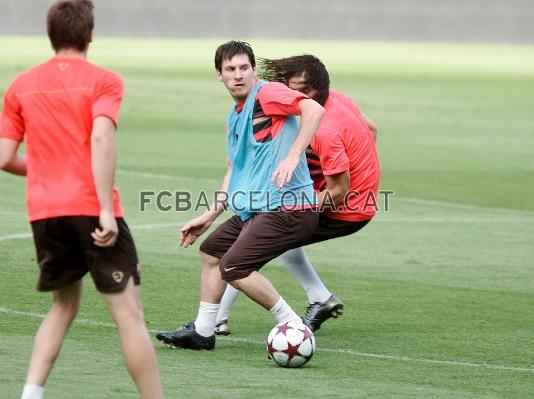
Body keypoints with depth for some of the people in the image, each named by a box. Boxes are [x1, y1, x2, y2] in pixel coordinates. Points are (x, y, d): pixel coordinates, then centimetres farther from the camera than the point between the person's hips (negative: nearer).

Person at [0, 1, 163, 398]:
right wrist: (107, 210, -20)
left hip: (44, 212, 5)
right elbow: (102, 139, -18)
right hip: (91, 208, -5)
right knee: (129, 313, -2)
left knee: (64, 305, 21)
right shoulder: (103, 81, -2)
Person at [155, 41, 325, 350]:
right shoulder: (234, 118, 19)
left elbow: (314, 109, -26)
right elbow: (235, 172, 27)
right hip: (254, 209, 10)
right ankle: (202, 331, 31)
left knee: (233, 267, -18)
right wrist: (210, 216, 25)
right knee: (211, 251, 20)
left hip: (287, 208, -10)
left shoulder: (267, 94, -10)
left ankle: (293, 325, -9)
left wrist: (292, 156, -33)